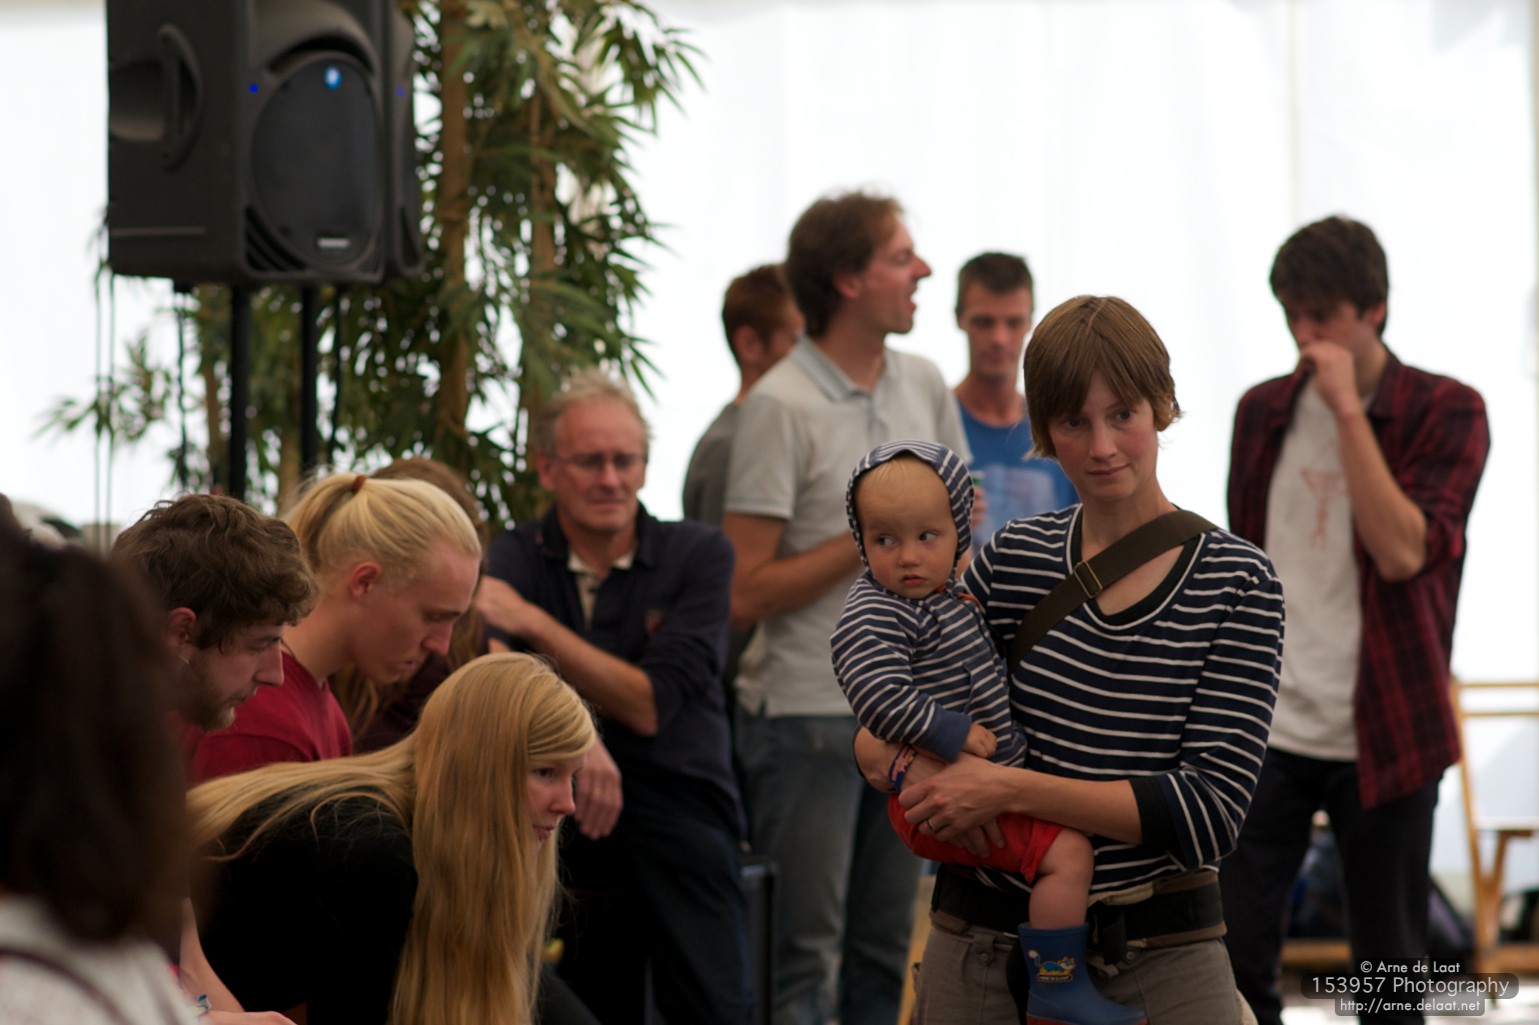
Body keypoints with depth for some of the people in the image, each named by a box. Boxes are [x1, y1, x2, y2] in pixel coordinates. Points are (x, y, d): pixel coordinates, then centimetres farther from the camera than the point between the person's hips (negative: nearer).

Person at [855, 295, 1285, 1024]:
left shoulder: (1236, 584, -6)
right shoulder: (1012, 561, 2)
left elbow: (1211, 810, -14)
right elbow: (875, 734, 11)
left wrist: (1012, 788, -20)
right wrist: (909, 765, -12)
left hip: (1160, 959, -2)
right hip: (985, 947, 3)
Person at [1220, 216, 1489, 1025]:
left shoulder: (1447, 412, -4)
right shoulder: (1264, 412, 9)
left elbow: (1402, 552, -18)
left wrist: (1348, 409, -18)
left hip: (1382, 736, -3)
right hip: (1266, 727, 3)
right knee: (1235, 954, -2)